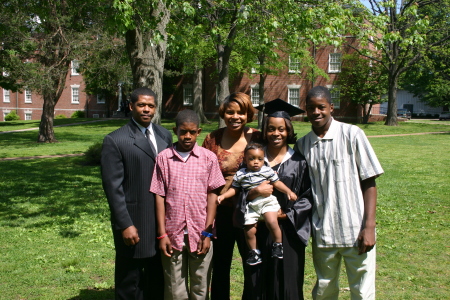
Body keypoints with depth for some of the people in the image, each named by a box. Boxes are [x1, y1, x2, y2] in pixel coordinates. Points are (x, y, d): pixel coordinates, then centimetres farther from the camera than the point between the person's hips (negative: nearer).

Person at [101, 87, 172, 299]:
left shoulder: (165, 136, 6)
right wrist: (125, 225, -14)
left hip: (163, 220, 5)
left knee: (158, 281, 19)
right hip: (133, 222, -5)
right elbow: (113, 187, -12)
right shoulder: (115, 141, -10)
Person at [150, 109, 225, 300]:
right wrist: (162, 234, -1)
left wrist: (207, 233, -4)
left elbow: (212, 195, 0)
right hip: (173, 234, 0)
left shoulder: (208, 158, -1)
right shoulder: (164, 158, 0)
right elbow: (159, 196, 1)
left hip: (200, 234, 0)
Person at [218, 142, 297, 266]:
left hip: (267, 201, -2)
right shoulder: (240, 175, 3)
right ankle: (253, 251, 25)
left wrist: (289, 192, -3)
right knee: (249, 230, 1)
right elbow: (234, 189, 13)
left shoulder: (267, 171, 0)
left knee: (272, 222, -24)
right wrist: (223, 196, 1)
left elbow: (277, 183, 6)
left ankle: (278, 244, 0)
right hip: (251, 205, 2)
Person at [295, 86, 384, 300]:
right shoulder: (303, 145, 4)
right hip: (322, 233, 3)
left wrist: (369, 226, -11)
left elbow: (369, 182, -5)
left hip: (356, 232, -3)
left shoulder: (352, 134, -5)